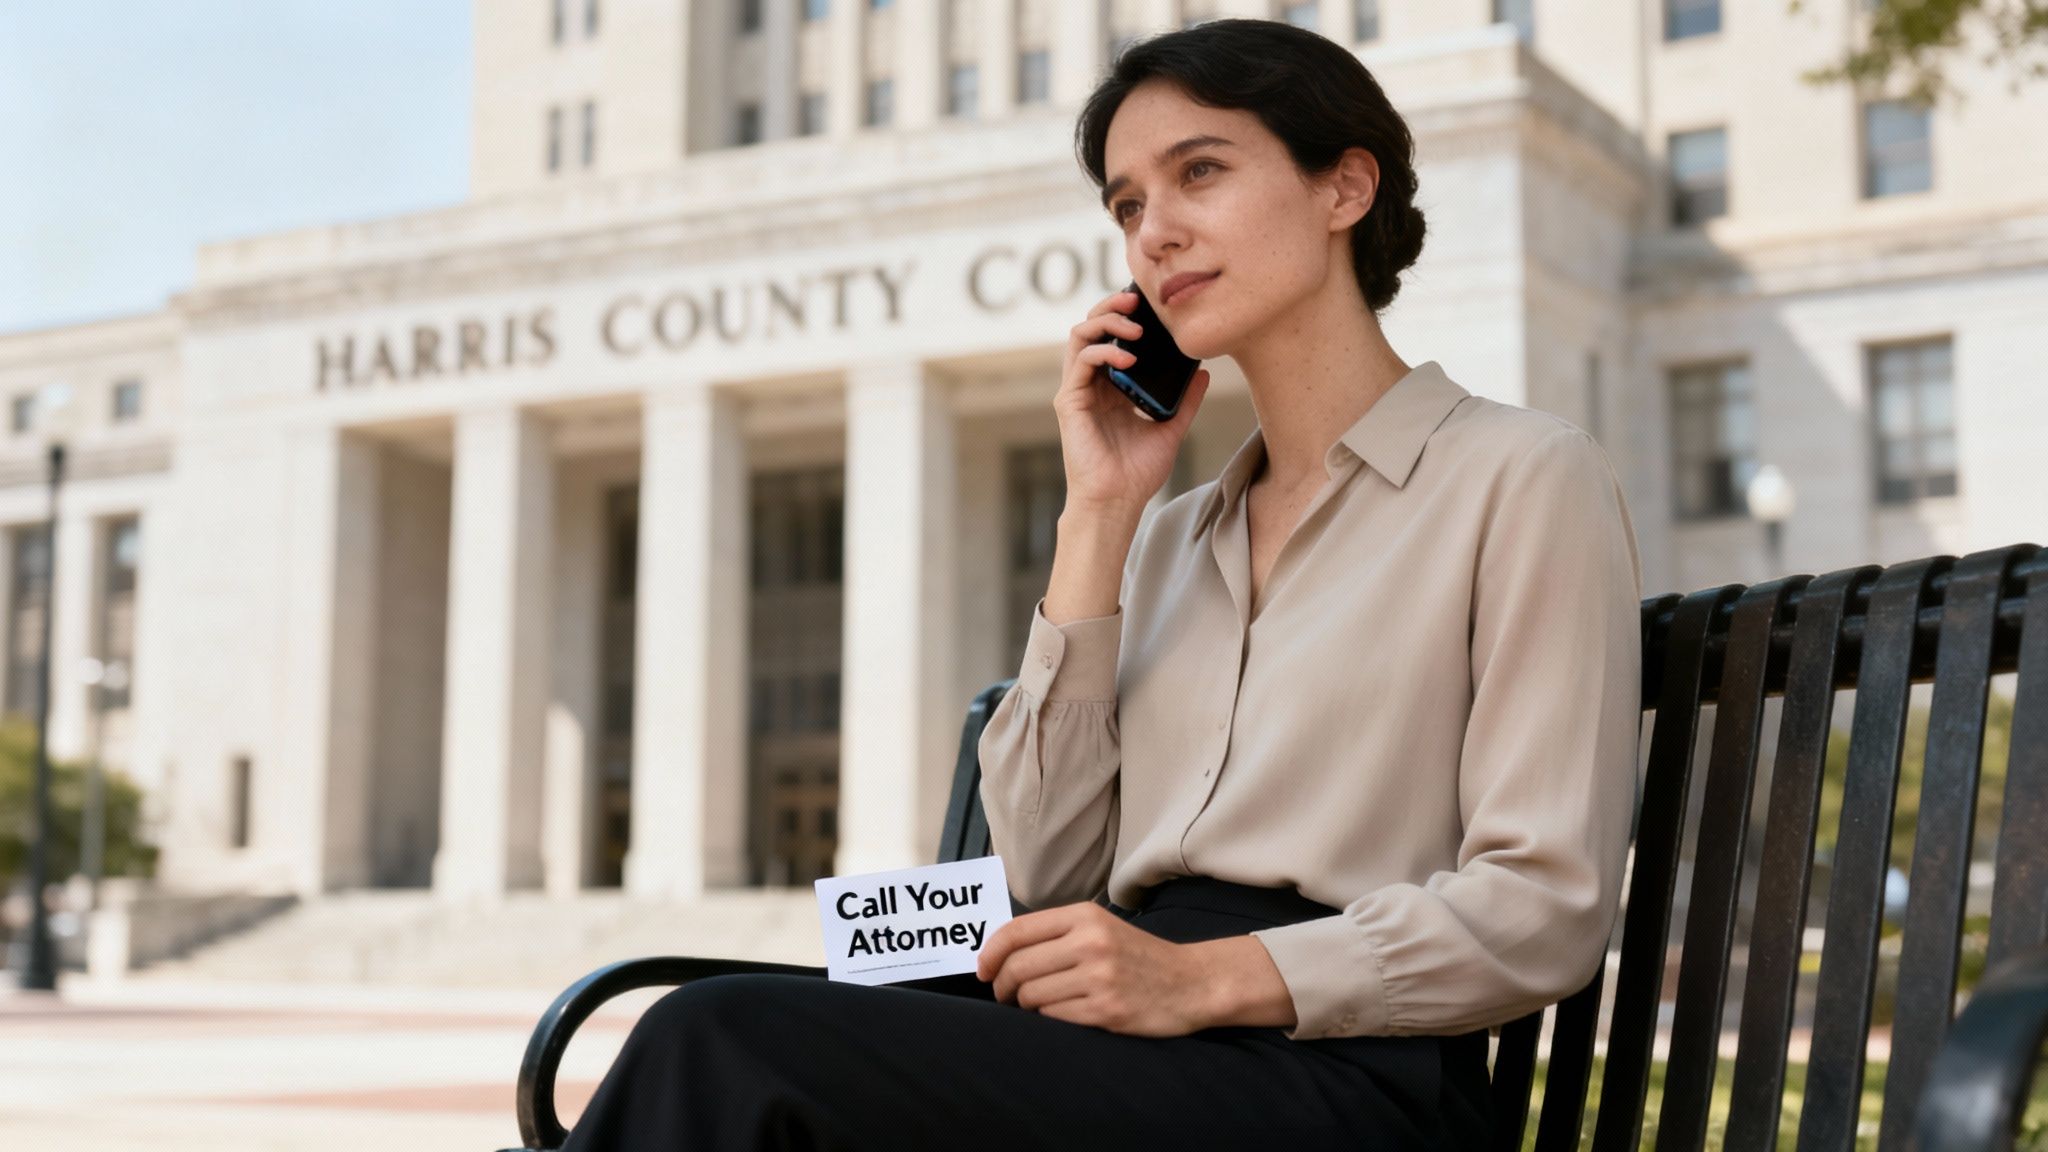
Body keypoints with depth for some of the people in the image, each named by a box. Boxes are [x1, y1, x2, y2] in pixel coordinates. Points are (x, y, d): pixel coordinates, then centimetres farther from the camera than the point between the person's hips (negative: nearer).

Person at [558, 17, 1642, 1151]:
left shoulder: (1525, 475, 4)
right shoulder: (1174, 537, 24)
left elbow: (1544, 905, -6)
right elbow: (1048, 869, 11)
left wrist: (1209, 976, -17)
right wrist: (1098, 516, 9)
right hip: (1140, 1049, 5)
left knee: (733, 1049, -27)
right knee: (706, 1044, -26)